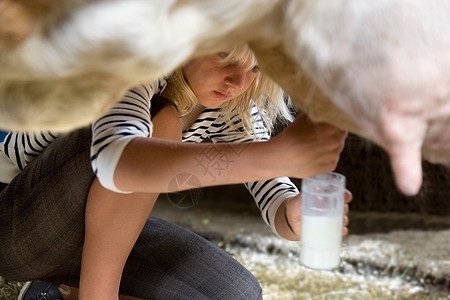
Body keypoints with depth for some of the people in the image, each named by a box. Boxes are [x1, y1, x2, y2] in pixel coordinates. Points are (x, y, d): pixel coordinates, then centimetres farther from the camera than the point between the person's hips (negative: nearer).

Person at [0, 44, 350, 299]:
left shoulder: (231, 110, -7)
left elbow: (278, 208, -12)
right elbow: (112, 158, -49)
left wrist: (298, 214, -38)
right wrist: (271, 154, -58)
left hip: (105, 233, 7)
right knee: (160, 123, -30)